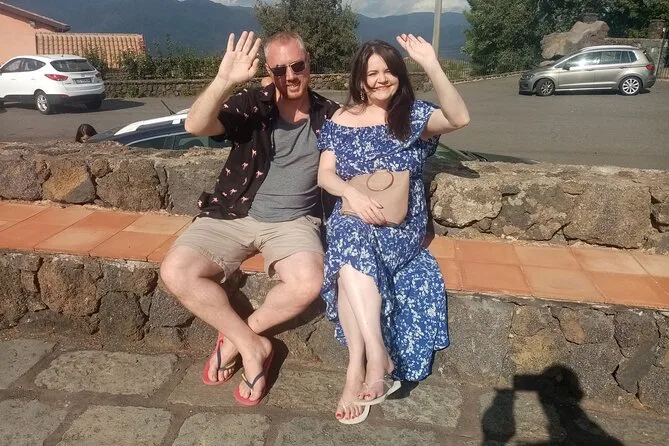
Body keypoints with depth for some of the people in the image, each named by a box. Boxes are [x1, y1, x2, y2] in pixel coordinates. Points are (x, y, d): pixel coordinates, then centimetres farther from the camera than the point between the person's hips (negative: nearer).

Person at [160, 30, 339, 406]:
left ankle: (235, 338, -1)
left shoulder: (329, 115, 3)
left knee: (308, 283, -31)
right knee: (176, 272, -21)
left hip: (293, 221, 0)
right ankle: (253, 345, -5)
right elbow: (195, 126, -19)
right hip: (233, 216, 1)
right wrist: (225, 81, -34)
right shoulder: (252, 104, -4)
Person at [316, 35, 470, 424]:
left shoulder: (413, 115, 4)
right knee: (351, 241, -33)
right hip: (352, 217, 2)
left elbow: (460, 118, -16)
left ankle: (358, 367, -23)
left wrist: (432, 66, -27)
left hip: (401, 224, -2)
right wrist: (352, 194, -16)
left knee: (351, 259, -31)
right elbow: (325, 174, 5)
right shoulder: (342, 119, 10)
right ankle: (379, 361, -30)